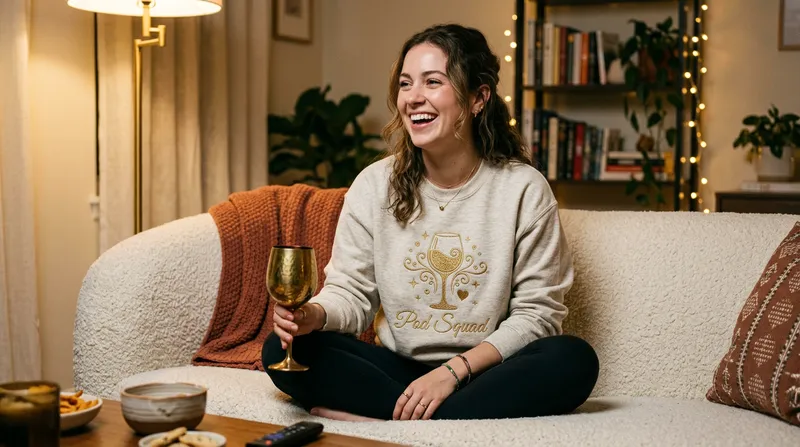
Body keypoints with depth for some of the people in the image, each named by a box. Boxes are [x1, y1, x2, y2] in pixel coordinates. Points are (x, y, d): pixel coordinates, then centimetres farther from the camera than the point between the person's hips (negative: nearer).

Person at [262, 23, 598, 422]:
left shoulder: (524, 189, -6)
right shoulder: (373, 184, 1)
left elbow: (537, 311, -7)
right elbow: (351, 291, 2)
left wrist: (454, 370, -19)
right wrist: (316, 314, -22)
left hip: (483, 373, -2)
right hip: (396, 368, 2)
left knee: (574, 359, -30)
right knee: (284, 349, -20)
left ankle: (382, 420, -28)